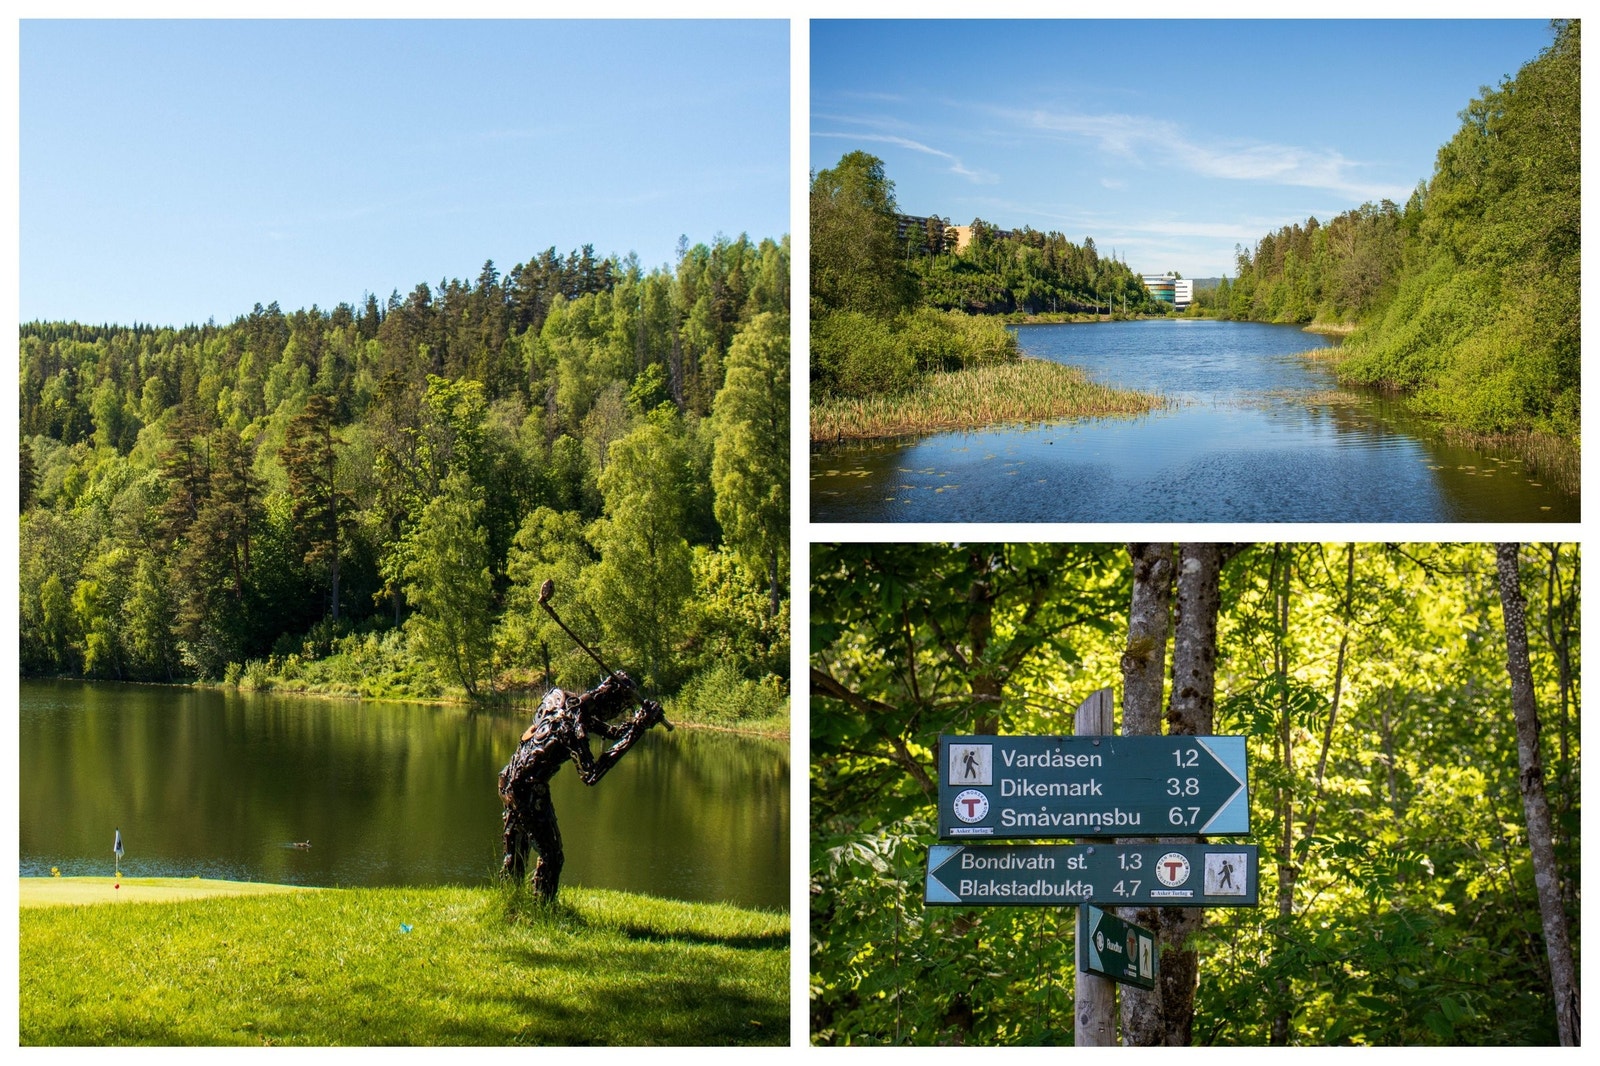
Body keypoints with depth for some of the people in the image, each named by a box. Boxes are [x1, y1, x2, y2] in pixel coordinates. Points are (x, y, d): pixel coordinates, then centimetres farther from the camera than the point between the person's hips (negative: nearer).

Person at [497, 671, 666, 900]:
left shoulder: (573, 705, 4)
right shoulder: (572, 720, -23)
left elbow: (610, 731, 20)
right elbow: (590, 775, -27)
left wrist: (638, 721, 3)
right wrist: (633, 735, -28)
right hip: (528, 790, -10)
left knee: (516, 850, 22)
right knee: (551, 855, -2)